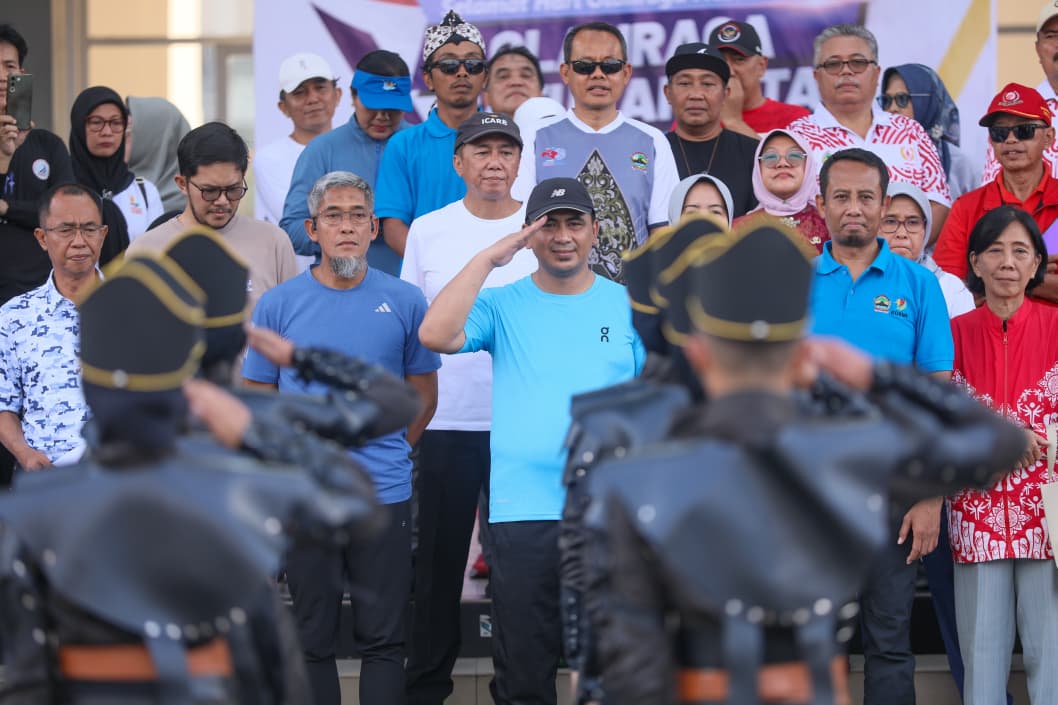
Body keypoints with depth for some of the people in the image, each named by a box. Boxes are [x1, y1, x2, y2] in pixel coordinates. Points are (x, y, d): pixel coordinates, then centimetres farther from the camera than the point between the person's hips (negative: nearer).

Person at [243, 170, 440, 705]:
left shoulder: (404, 302, 2)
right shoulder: (278, 305, 1)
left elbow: (423, 395, 11)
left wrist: (388, 454, 8)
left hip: (385, 494, 0)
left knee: (383, 639, 4)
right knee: (313, 637, 8)